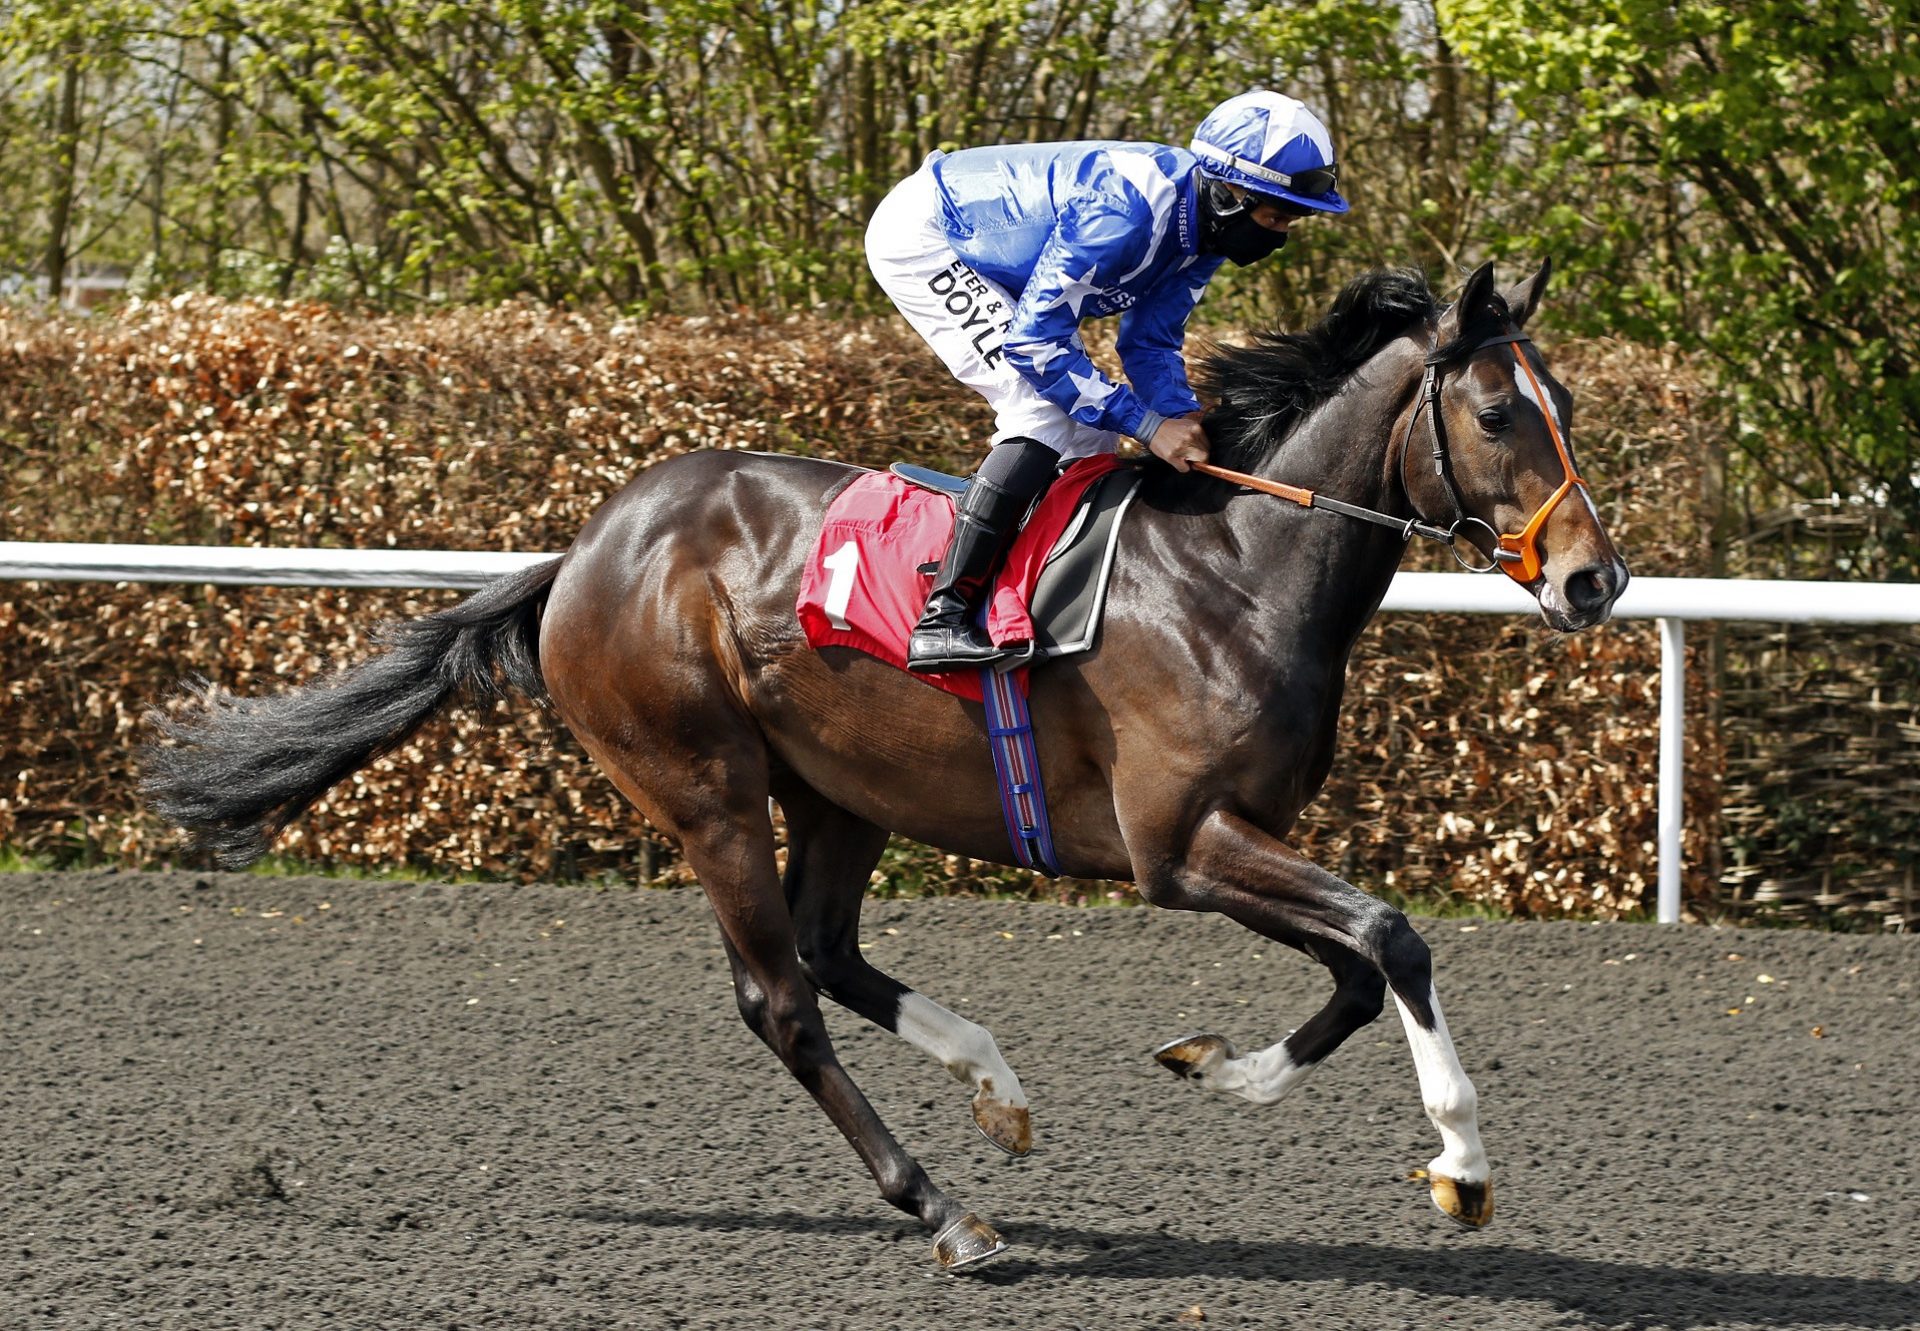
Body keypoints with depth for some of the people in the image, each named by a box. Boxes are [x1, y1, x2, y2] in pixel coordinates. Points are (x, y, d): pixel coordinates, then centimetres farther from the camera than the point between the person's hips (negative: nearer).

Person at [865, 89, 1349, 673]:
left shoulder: (1202, 228, -6)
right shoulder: (1126, 212, -35)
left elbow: (1151, 342, 2)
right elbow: (1033, 339, -33)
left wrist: (1189, 424, -17)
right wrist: (1148, 424, -31)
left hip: (978, 257, 10)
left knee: (1090, 421, 6)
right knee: (1047, 408, -22)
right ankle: (942, 619, -27)